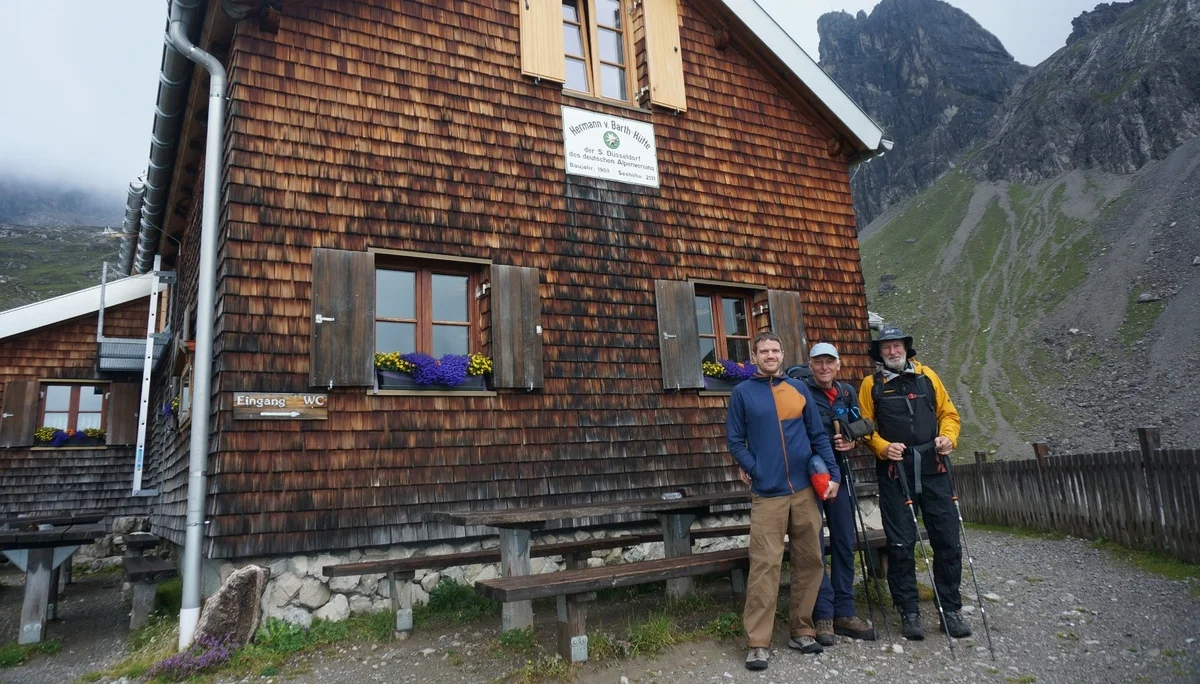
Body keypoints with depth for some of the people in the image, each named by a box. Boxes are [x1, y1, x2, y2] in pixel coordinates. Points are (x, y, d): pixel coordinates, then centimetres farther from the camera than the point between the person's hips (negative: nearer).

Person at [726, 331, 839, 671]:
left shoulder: (798, 388, 10)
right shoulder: (742, 393, 2)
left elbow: (818, 435, 9)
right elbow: (735, 441, 1)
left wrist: (833, 473, 1)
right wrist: (756, 471, -10)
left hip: (805, 490, 4)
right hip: (767, 494, -3)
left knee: (810, 561, 9)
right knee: (764, 566, -5)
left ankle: (802, 630, 24)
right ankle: (758, 642, 1)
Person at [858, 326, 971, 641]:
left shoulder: (927, 376, 11)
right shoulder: (871, 384, 5)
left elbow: (948, 413, 14)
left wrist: (948, 436, -5)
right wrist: (883, 447, -14)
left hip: (934, 470, 2)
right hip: (895, 472, -2)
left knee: (948, 540, 4)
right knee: (901, 544, 2)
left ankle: (951, 610, 19)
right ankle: (908, 612, 14)